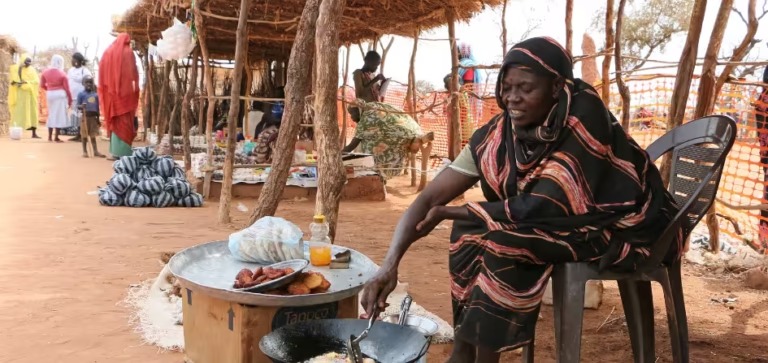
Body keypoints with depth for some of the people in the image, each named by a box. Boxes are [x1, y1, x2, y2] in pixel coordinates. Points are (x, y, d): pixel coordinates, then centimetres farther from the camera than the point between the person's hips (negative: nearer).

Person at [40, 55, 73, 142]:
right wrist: (70, 99, 0)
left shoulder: (46, 72, 3)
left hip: (49, 94, 5)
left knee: (51, 114, 15)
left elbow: (42, 85, 9)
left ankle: (50, 136, 17)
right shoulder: (62, 74, -9)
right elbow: (67, 88, -8)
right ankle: (56, 137, -2)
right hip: (60, 94, -5)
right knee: (59, 115, -1)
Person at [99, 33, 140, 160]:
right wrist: (135, 87, -7)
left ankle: (114, 152, 11)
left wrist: (105, 91, 11)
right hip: (125, 91, -5)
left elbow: (102, 74, 9)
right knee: (124, 122, -2)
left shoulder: (108, 51, 12)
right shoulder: (128, 52, -3)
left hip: (110, 92, 5)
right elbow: (133, 73, -10)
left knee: (114, 121, 12)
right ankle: (123, 153, -5)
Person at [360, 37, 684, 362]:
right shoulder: (496, 136, -12)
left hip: (623, 225, -6)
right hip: (567, 222, 6)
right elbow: (430, 198, -15)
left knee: (504, 240, -26)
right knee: (472, 231, -10)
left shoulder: (584, 119, -27)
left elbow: (547, 206, -28)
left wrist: (451, 212, -24)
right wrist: (390, 264, -27)